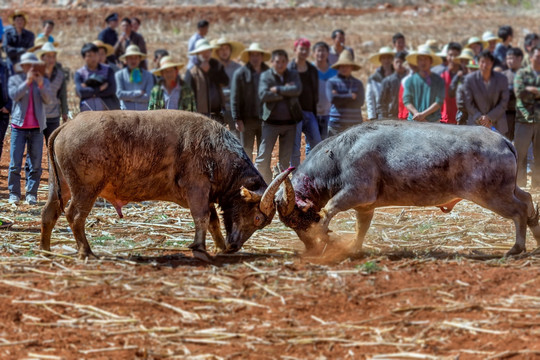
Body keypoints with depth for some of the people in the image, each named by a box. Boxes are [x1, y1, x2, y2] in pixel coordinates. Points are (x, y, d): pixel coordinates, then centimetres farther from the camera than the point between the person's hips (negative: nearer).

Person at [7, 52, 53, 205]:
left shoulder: (44, 82, 11)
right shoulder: (15, 79, 7)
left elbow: (48, 99, -6)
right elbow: (14, 95, -11)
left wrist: (41, 85, -21)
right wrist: (27, 82, -18)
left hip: (37, 128, 2)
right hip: (19, 125, -2)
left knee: (35, 164, -1)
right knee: (15, 162, -6)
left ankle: (31, 194, 4)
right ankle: (14, 194, 1)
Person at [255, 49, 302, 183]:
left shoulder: (293, 75, 8)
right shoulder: (265, 76, 2)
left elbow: (297, 90, -12)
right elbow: (263, 95, -15)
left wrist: (278, 89, -14)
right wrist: (286, 93, -12)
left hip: (289, 122, 3)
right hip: (271, 122, -2)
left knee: (286, 159, 5)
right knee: (263, 158, -8)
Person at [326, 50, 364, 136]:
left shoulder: (358, 83, 12)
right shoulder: (331, 82, 5)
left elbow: (360, 102, -3)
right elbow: (333, 99, -12)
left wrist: (340, 98, -6)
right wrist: (351, 96, -4)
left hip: (354, 125, 2)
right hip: (336, 124, -2)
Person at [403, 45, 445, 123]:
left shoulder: (439, 81, 8)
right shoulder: (410, 80, 12)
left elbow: (439, 102, -1)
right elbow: (406, 101, 5)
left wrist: (423, 114, -12)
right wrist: (416, 113, -12)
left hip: (433, 122, -1)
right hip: (413, 121, 1)